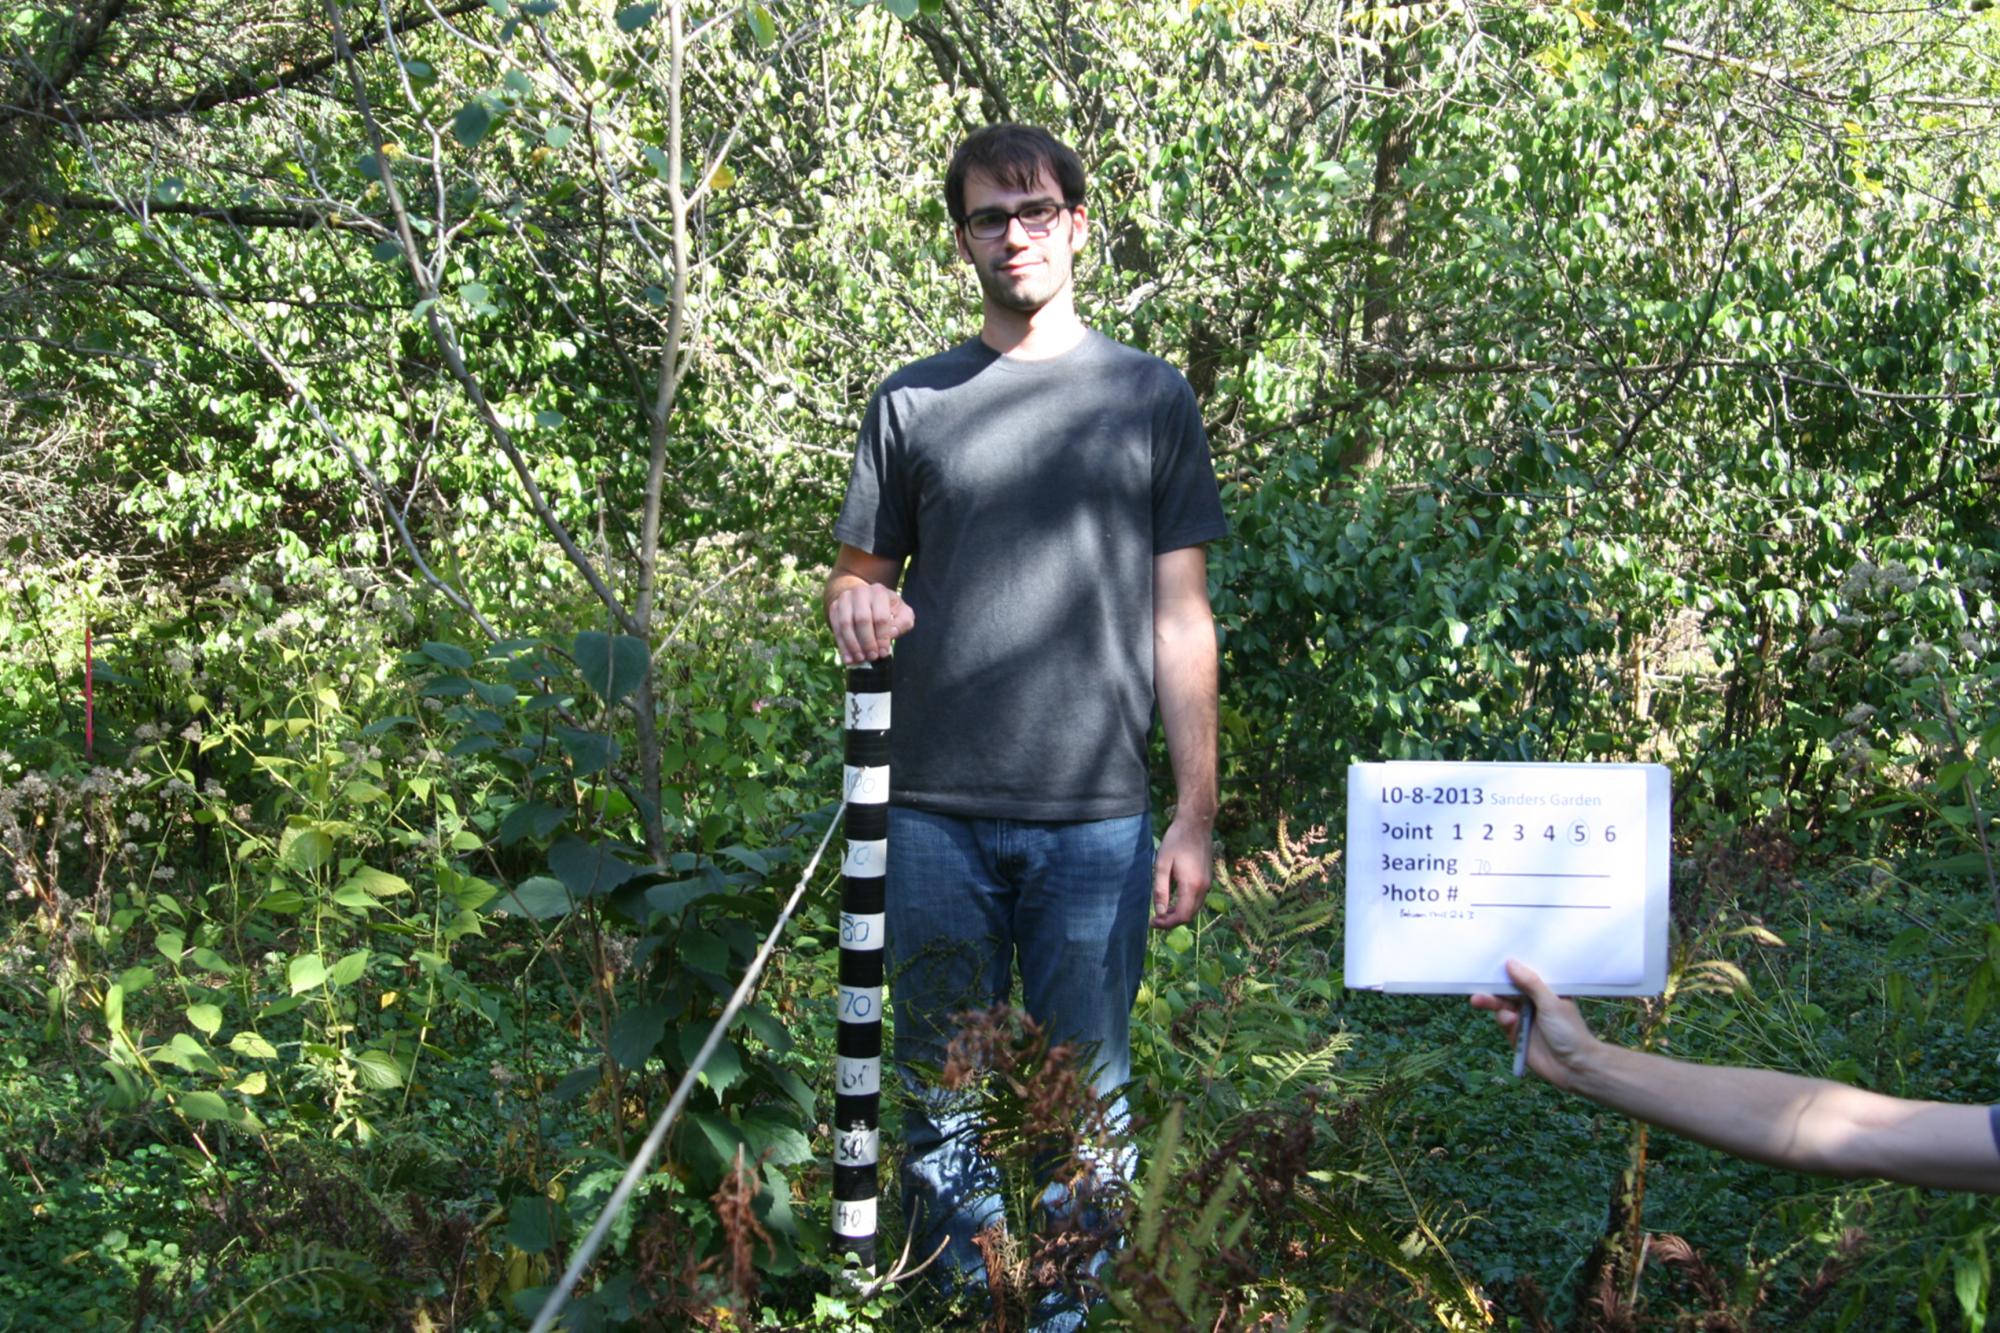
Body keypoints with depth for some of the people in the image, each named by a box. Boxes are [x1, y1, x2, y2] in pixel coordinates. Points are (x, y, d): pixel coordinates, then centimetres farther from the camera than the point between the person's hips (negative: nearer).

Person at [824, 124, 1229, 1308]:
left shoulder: (1151, 396, 9)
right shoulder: (915, 401, 11)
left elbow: (1182, 619, 7)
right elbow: (862, 571, 16)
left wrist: (1197, 815, 1)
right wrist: (855, 602, -10)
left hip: (1096, 820, -1)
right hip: (936, 813, 1)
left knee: (1087, 1102, 5)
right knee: (945, 1092, 8)